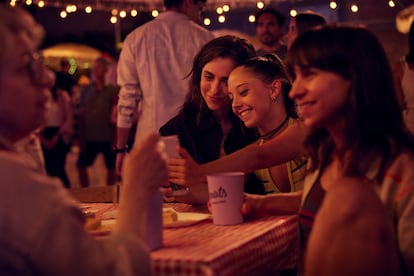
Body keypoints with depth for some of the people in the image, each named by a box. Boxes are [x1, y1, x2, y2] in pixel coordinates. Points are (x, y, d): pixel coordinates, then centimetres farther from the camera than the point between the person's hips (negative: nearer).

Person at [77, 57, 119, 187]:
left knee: (111, 168, 4)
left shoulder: (113, 90, -1)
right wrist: (81, 137, 4)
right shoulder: (86, 90, 7)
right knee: (81, 165, 3)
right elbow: (81, 115, 9)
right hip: (90, 137, 3)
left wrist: (115, 138, -8)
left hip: (108, 137, -3)